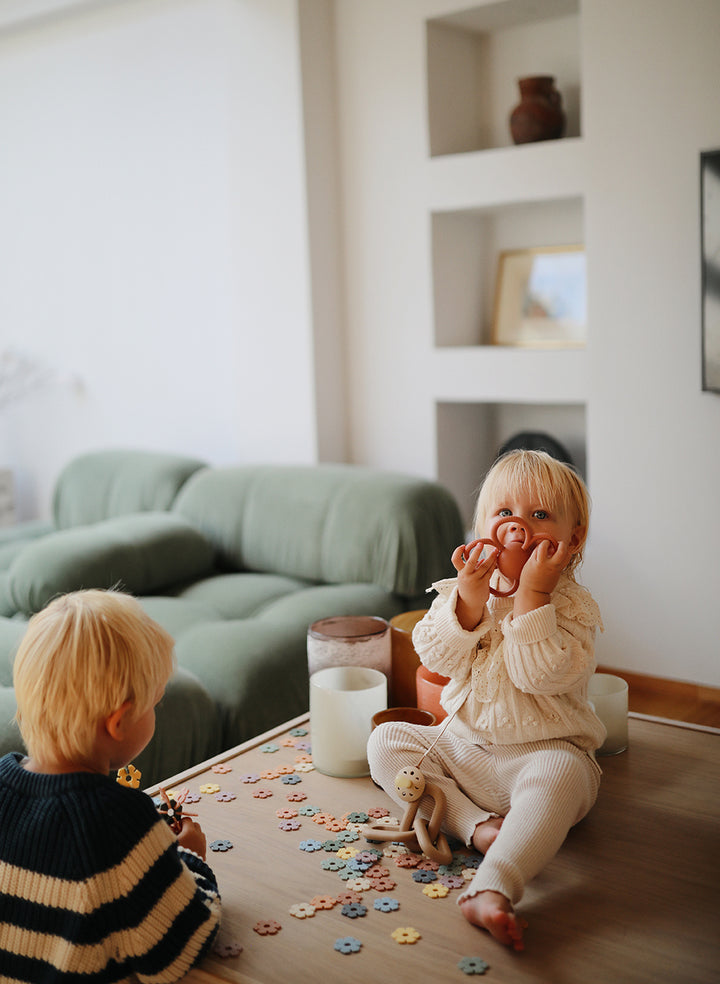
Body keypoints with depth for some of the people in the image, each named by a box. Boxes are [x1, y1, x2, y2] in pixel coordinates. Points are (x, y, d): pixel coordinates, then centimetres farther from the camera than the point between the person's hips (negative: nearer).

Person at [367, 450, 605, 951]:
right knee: (386, 741, -7)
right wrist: (469, 597, -23)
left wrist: (532, 596, -26)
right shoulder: (461, 590, 3)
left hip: (541, 752, -5)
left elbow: (542, 674, -24)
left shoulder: (573, 606, -10)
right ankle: (475, 825, -22)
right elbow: (436, 657, -10)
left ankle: (492, 890, -48)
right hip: (462, 746, 5)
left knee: (561, 774, -37)